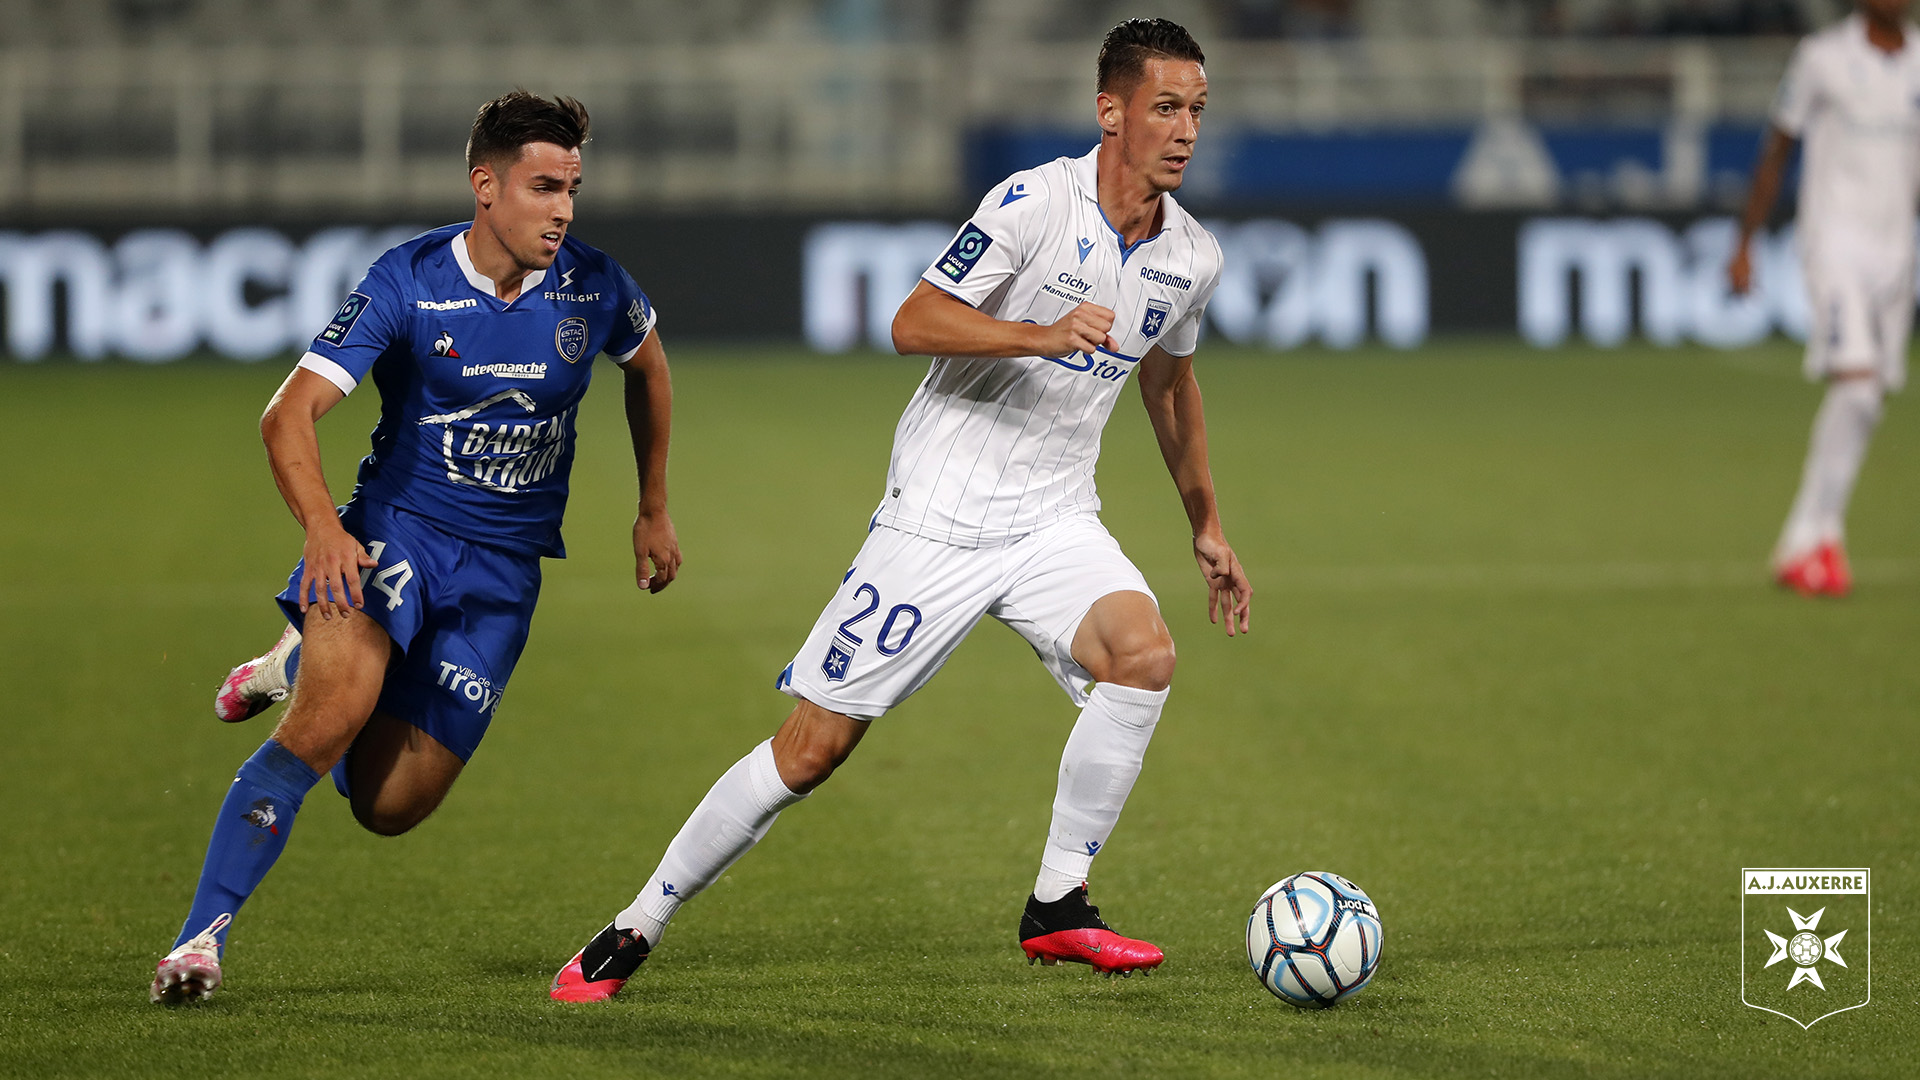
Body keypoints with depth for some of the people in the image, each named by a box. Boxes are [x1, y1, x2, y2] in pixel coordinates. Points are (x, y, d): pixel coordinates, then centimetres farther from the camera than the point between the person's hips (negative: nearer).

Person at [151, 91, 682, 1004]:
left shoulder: (592, 286, -5)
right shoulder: (407, 284, -15)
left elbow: (647, 364, 20)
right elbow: (289, 413, -21)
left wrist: (654, 509, 23)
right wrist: (322, 527, -39)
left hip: (504, 567, 3)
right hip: (394, 527, -3)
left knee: (389, 806, -1)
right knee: (332, 713, -31)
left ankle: (306, 662, 32)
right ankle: (202, 936, -23)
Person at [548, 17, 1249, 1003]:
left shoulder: (1191, 258, 5)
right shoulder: (1034, 202, -14)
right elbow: (913, 324, -17)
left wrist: (1206, 526, 28)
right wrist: (1041, 335, -29)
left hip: (1054, 521, 5)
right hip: (939, 515, -5)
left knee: (1143, 655, -24)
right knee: (815, 744, -6)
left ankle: (1055, 909, -11)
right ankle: (633, 932, 8)